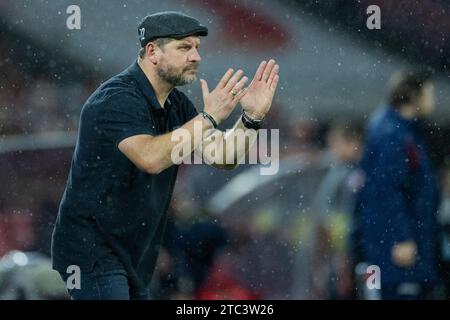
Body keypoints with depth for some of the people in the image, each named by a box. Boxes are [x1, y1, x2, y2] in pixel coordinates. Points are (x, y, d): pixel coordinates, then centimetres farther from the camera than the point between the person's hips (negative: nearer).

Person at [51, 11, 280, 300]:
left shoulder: (176, 104, 8)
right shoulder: (117, 99, -19)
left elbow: (223, 157, 8)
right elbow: (150, 157, -35)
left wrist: (252, 118, -9)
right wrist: (209, 117, -32)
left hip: (133, 254, 9)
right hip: (91, 249, -9)